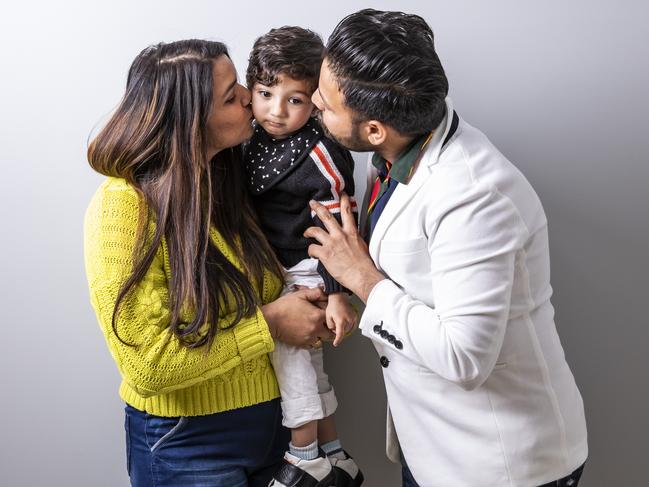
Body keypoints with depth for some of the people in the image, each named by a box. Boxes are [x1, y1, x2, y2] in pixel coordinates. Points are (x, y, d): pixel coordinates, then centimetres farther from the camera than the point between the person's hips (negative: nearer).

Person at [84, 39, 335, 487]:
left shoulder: (229, 180, -2)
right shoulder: (123, 207, -21)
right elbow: (148, 365, -22)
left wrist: (320, 305, -12)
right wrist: (269, 324, -20)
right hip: (186, 447, -6)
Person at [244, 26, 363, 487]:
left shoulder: (321, 155, -21)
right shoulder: (257, 139, 2)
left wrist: (337, 294, -21)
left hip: (306, 272, -8)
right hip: (275, 271, 8)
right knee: (308, 368, 17)